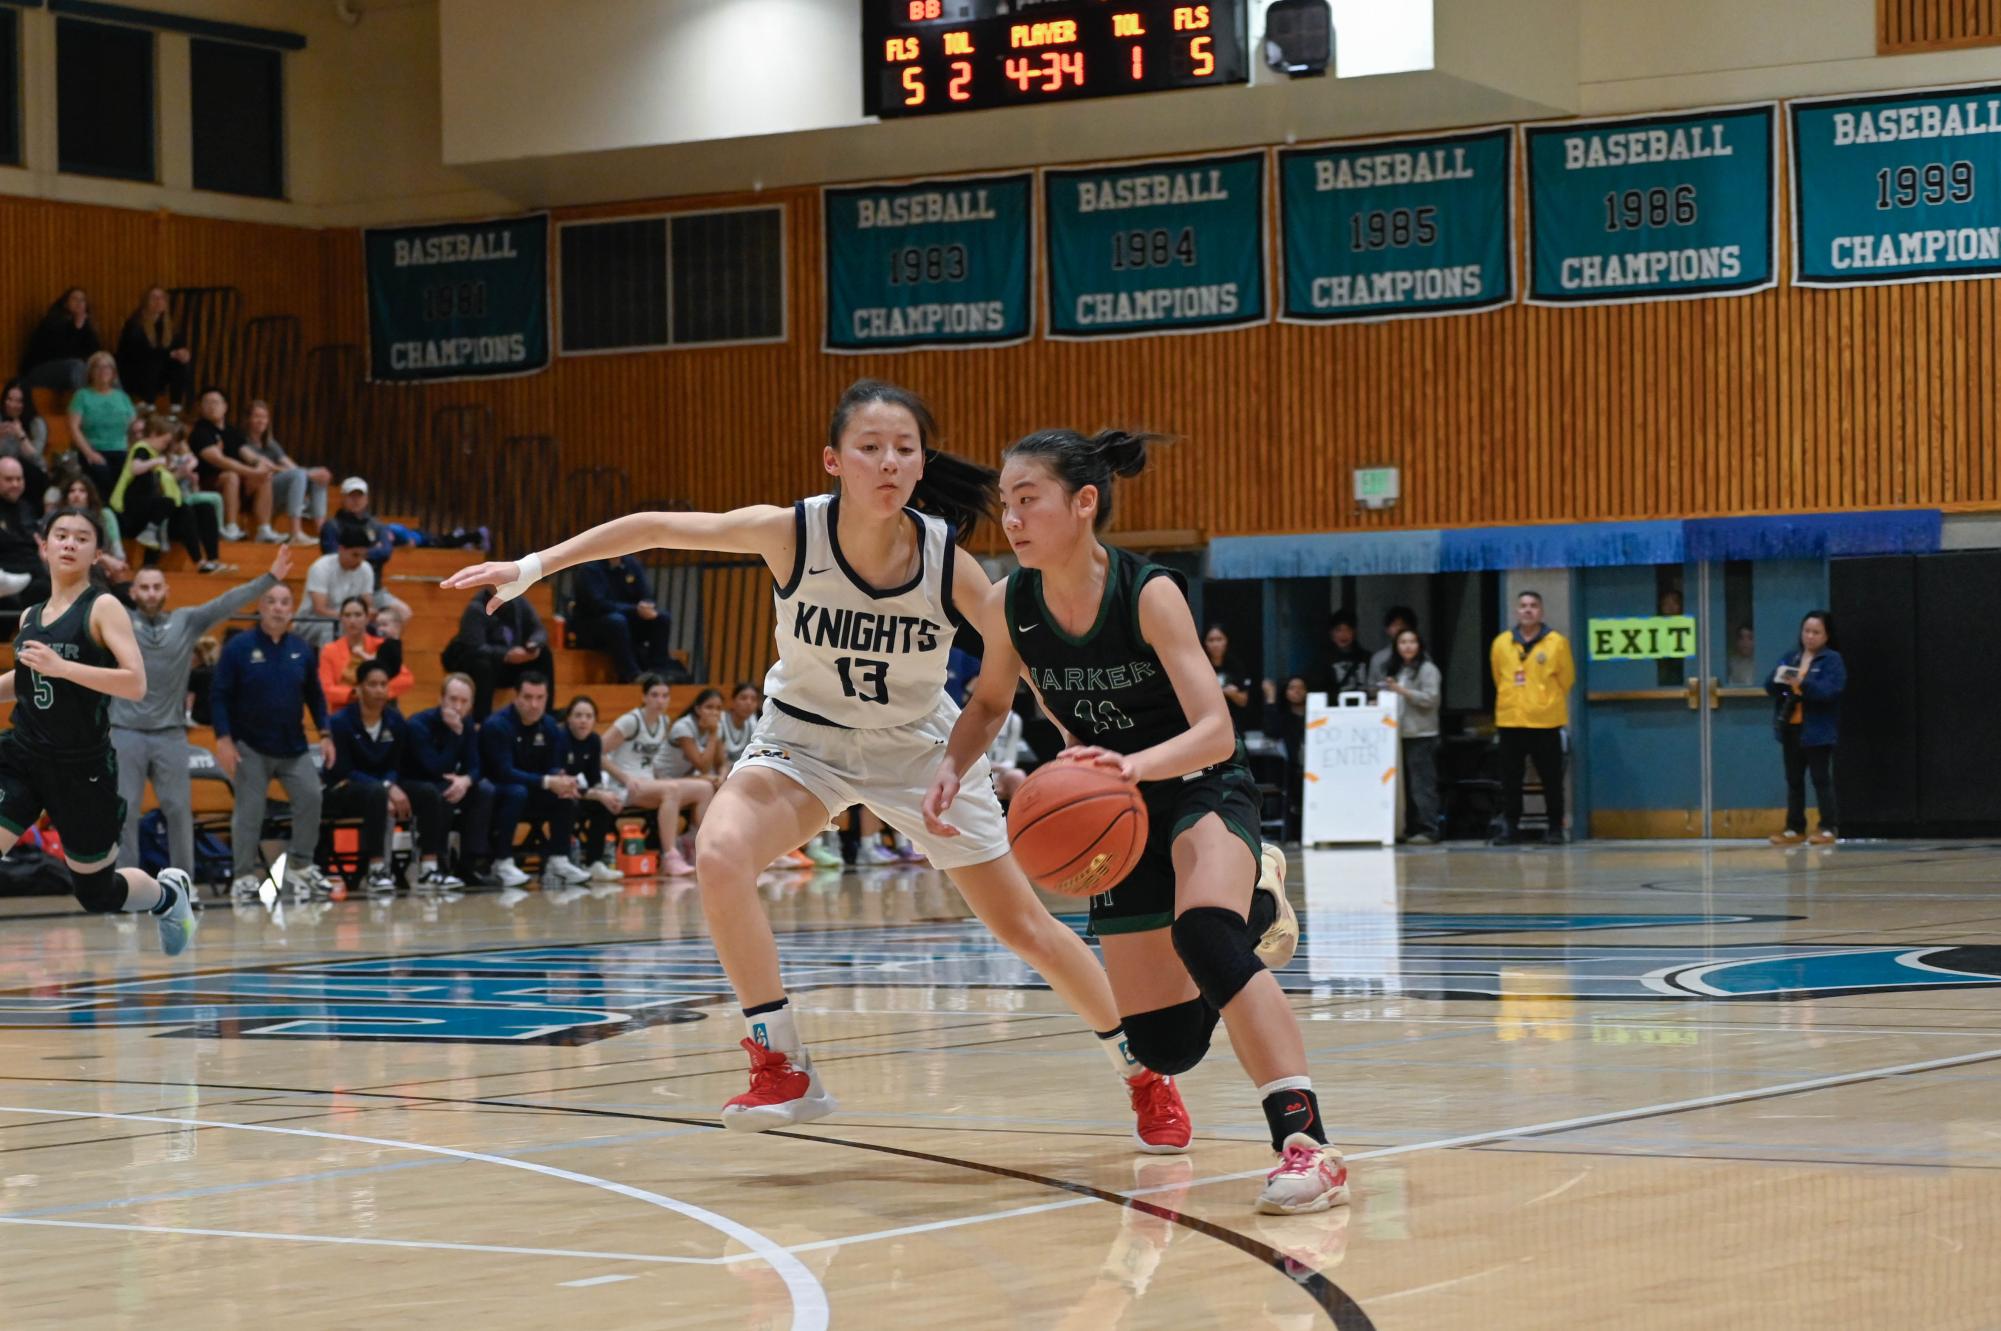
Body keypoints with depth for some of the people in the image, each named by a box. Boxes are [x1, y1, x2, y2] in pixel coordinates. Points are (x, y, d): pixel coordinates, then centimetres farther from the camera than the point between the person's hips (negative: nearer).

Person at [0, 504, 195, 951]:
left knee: (96, 894, 12)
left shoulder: (103, 608, -9)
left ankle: (170, 894, 43)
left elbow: (136, 685, -21)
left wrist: (61, 666, -28)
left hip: (82, 767, -4)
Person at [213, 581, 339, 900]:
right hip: (251, 747, -4)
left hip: (294, 747, 4)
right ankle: (245, 876, 7)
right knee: (249, 810, -3)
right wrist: (224, 739, -14)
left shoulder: (301, 649, 5)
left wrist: (324, 734, 5)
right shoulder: (239, 647, -7)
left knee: (310, 798, -2)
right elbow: (219, 695, -7)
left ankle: (300, 867, 13)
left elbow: (315, 695, 13)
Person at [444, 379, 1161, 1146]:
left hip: (920, 747, 0)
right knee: (720, 853, -29)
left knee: (1025, 927, 4)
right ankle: (784, 1069, -17)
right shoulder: (790, 534, -26)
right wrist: (533, 566, -18)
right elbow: (654, 529, -17)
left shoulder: (950, 564, -25)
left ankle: (1146, 1074, 26)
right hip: (806, 738, 0)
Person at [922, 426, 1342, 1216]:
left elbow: (1215, 732, -31)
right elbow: (990, 704, 10)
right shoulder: (1008, 608, -11)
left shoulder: (1149, 594, -24)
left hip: (1204, 790, -5)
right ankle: (1251, 907, 38)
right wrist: (952, 768, -10)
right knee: (1164, 1047, 6)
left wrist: (1134, 764, -50)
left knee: (1203, 935, -38)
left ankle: (1305, 1141, -38)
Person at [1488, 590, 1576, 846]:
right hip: (1510, 721, 2)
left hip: (1545, 721, -2)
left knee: (1551, 779, 2)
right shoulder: (1501, 644, 3)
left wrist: (1548, 703, 8)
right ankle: (1510, 828, 12)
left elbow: (1566, 678, 4)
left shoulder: (1556, 643, -4)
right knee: (1510, 779, 5)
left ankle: (1555, 829, 10)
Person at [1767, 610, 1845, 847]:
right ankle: (1795, 829, 14)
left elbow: (1831, 690, -18)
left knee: (1822, 780, -3)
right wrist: (1779, 680, -16)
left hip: (1817, 731, -6)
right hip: (1791, 729, 6)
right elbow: (1770, 688, 7)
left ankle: (1829, 829, 1)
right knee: (1794, 781, 10)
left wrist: (1803, 683, -30)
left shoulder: (1832, 660, -4)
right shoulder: (1789, 658, 12)